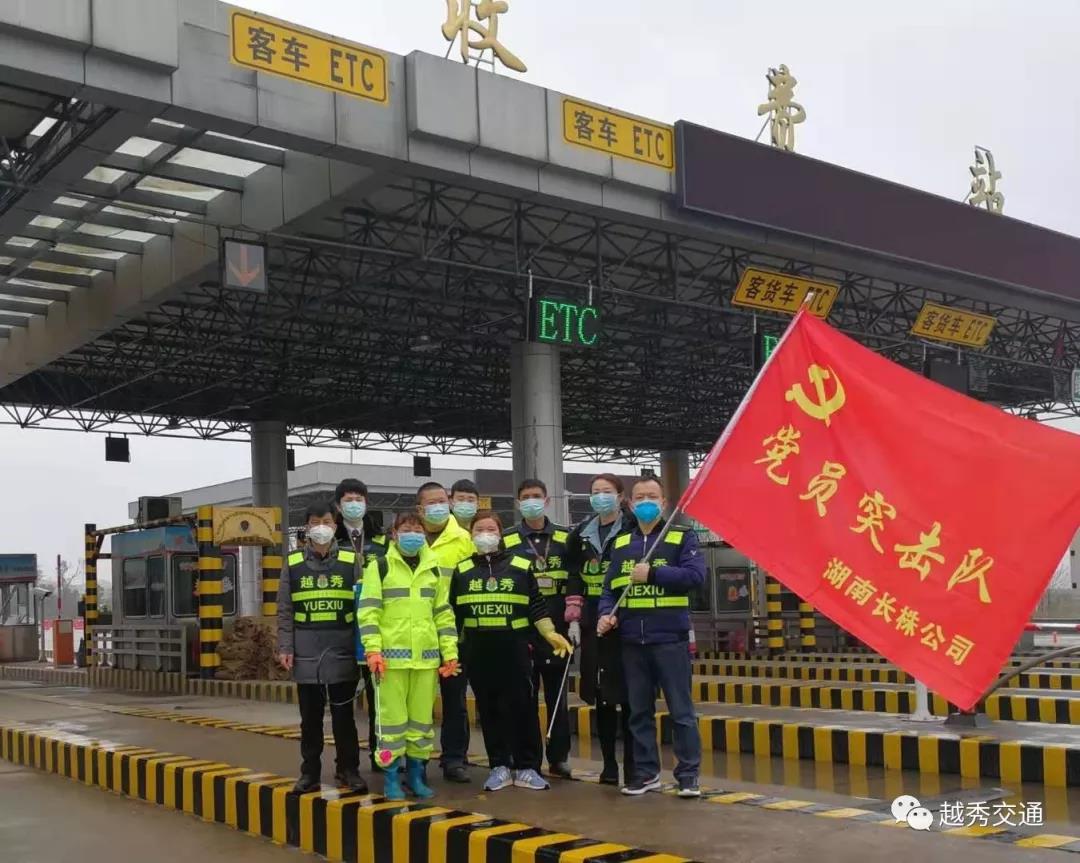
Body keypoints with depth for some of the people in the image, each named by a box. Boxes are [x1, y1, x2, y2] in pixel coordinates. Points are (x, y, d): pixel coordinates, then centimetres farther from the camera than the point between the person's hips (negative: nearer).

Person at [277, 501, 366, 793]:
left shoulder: (350, 560, 2)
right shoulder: (293, 562, 4)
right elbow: (285, 610, 5)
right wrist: (285, 647, -3)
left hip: (342, 650, -1)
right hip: (306, 652, 1)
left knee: (343, 715, 7)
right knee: (310, 716, 8)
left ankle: (348, 769, 17)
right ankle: (310, 771, 17)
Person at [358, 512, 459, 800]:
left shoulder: (434, 569, 13)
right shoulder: (379, 566, 0)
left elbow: (443, 613, 14)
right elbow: (368, 610, -5)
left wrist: (450, 652, 9)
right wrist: (372, 649, -14)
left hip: (426, 656, 4)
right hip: (391, 655, -4)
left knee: (423, 717, 8)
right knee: (393, 717, 0)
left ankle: (416, 774, 20)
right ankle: (391, 778, 9)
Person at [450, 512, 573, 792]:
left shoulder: (521, 566, 3)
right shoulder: (462, 570, 6)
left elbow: (537, 606, 3)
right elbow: (453, 612, 10)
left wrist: (551, 634, -8)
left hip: (514, 648, -1)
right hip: (478, 651, 2)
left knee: (523, 707, 0)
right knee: (489, 709, 7)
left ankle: (527, 767, 10)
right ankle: (499, 766, 17)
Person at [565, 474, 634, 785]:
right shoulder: (580, 534, 13)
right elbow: (573, 578, 11)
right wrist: (573, 619, 3)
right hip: (592, 623, 4)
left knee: (627, 692, -4)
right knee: (601, 692, 6)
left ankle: (632, 764, 3)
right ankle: (609, 763, 13)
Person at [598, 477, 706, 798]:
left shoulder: (682, 537, 1)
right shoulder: (620, 544, 14)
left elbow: (696, 575, -12)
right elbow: (610, 587, 13)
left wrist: (653, 572, -16)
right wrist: (606, 614, -6)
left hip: (670, 638, -4)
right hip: (632, 641, 4)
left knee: (681, 710, 0)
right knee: (639, 712, 10)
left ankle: (688, 775, 7)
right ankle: (645, 773, 20)